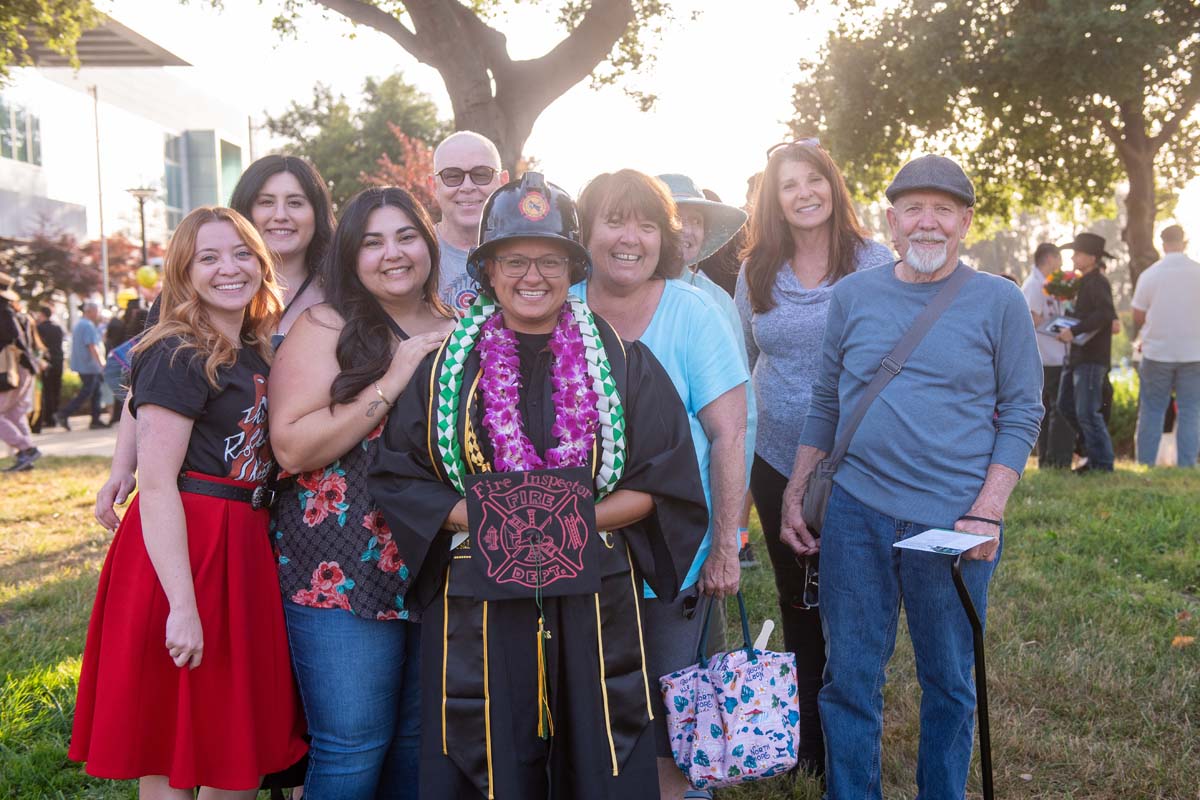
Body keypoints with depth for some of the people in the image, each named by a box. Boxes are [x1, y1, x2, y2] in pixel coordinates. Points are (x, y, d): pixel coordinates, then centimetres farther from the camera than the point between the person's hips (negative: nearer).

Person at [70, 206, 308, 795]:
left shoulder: (256, 353, 12)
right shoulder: (179, 357, -12)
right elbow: (156, 486, -18)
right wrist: (182, 606, -23)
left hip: (242, 547, 8)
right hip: (183, 548, -8)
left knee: (245, 752, 15)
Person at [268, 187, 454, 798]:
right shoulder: (326, 327, -3)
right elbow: (292, 447, -15)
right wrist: (392, 383, -18)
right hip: (342, 574, -5)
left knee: (419, 738, 15)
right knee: (353, 748, 0)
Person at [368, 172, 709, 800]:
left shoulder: (622, 362, 4)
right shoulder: (446, 367, 4)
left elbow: (663, 482, 2)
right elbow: (396, 476, 2)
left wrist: (578, 522, -14)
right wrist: (481, 518, -14)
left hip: (595, 606, 1)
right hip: (478, 609, 0)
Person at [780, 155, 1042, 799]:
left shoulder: (998, 302, -1)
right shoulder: (852, 295, 5)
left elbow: (1022, 412, 0)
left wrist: (987, 512, -10)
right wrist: (794, 495, 7)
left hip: (954, 523, -1)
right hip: (856, 512, 2)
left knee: (949, 684, 13)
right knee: (848, 679, 9)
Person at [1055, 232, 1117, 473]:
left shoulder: (1097, 282, -13)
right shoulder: (1085, 282, 17)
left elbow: (1106, 314, -26)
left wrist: (1074, 330, -27)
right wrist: (1067, 330, 10)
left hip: (1092, 357, -10)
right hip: (1079, 356, 10)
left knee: (1087, 412, -7)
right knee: (1066, 405, 13)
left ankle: (1103, 464, 3)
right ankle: (1095, 455, 22)